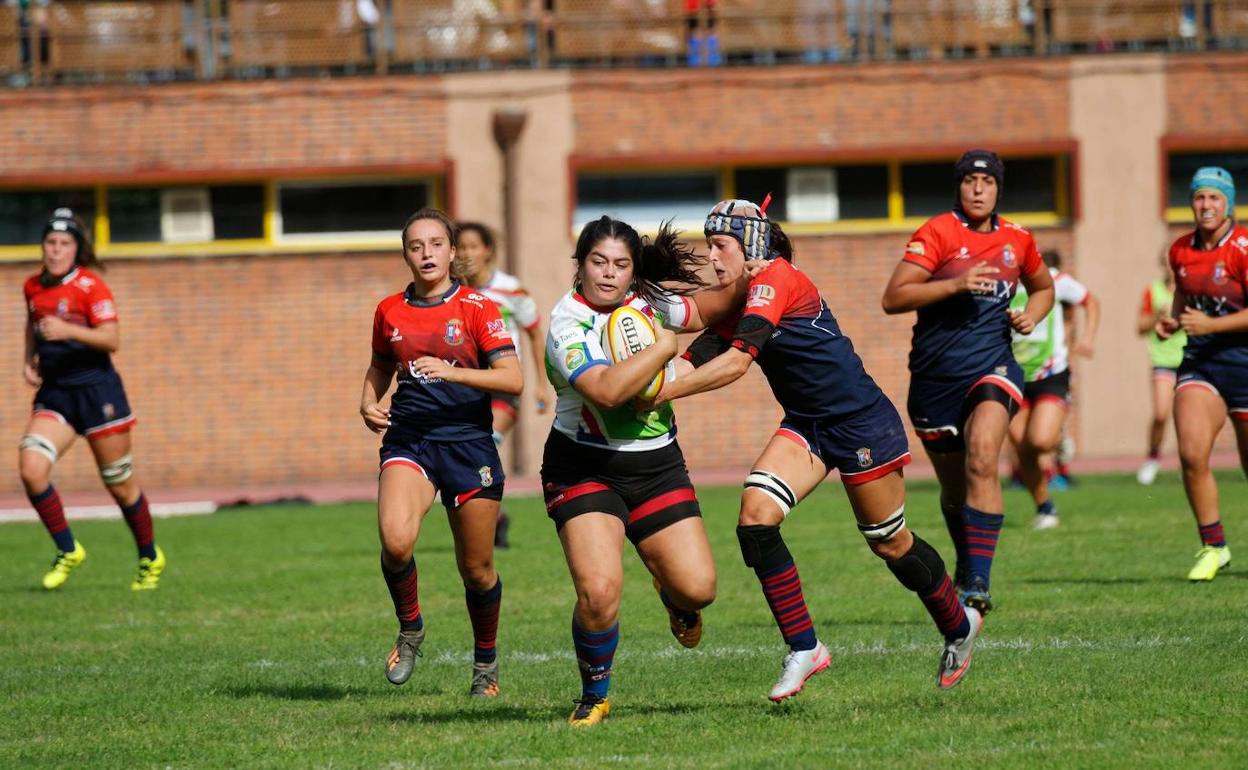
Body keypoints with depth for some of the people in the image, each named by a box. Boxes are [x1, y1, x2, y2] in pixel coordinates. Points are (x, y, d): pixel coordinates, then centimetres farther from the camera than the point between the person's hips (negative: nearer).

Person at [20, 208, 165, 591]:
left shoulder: (90, 286, -11)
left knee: (119, 483, 5)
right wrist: (30, 361, 10)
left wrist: (68, 331, -32)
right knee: (30, 467, -17)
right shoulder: (34, 287, 7)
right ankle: (67, 551, -1)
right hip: (54, 392, 5)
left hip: (96, 390, -5)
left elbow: (112, 339, -19)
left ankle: (150, 558, 27)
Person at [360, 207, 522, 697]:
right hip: (408, 440, 2)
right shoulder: (389, 312, 8)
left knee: (476, 569, 5)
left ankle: (486, 659, 30)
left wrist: (454, 372, -23)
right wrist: (368, 404, 6)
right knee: (395, 540, -26)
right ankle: (409, 629, 1)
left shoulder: (476, 308, -2)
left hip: (468, 443, -1)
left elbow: (513, 380, -10)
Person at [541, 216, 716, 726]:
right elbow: (606, 390, -35)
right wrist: (664, 346, -26)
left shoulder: (648, 301, 2)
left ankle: (671, 594, 35)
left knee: (697, 588, -6)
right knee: (598, 591, -24)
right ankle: (594, 697, 4)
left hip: (657, 465, 5)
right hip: (585, 469, -5)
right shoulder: (568, 326, -18)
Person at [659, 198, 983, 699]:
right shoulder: (731, 303, 4)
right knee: (755, 515, -15)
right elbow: (696, 358, -6)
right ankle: (803, 649, -8)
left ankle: (959, 626, 34)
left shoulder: (774, 280, -23)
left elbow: (736, 361, -32)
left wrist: (662, 393, -34)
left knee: (890, 543, 6)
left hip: (862, 422, -8)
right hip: (806, 426, 8)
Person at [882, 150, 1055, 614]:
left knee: (982, 459, -26)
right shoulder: (938, 233, -5)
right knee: (954, 485, 10)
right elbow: (893, 298, -13)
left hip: (992, 366, 1)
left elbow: (1043, 287, 29)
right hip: (935, 374, -1)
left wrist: (1031, 315, 6)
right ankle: (966, 570, 37)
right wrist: (956, 284, -23)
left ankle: (977, 582, -29)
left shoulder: (1017, 240, 8)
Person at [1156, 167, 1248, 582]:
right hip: (1200, 361, 4)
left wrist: (1212, 324, -25)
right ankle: (1213, 546, -4)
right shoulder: (1181, 251, 5)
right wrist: (1173, 321, 5)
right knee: (1192, 453, -16)